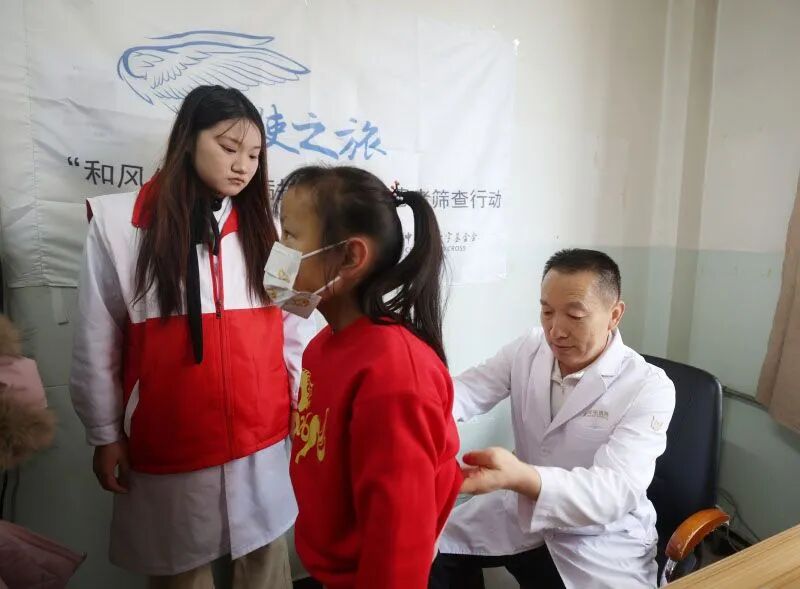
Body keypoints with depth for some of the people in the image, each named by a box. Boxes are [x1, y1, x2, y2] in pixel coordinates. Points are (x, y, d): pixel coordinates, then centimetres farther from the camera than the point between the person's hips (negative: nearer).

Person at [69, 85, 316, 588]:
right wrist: (105, 435, 3)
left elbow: (297, 330, 0)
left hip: (263, 438, 2)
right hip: (168, 445, -1)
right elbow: (96, 341, -1)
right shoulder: (118, 223, -6)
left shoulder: (265, 226, 1)